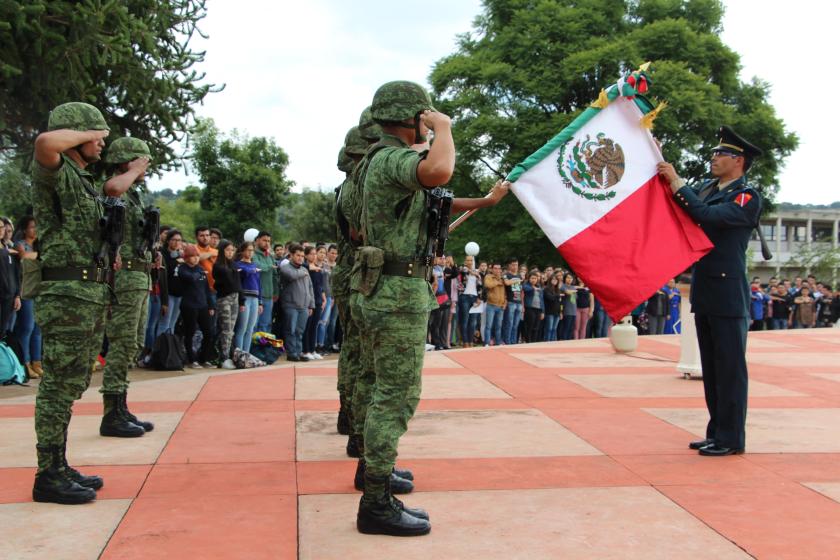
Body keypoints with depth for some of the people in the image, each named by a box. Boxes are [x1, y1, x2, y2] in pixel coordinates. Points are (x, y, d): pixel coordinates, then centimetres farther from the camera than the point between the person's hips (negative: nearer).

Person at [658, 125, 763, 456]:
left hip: (728, 295, -8)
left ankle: (731, 438, 4)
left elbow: (709, 216, -21)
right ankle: (716, 432, 21)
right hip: (704, 292, 8)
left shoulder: (747, 197, -7)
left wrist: (676, 183, -16)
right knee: (711, 367, 12)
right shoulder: (706, 188, 15)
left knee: (730, 367, -2)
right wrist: (660, 165, 4)